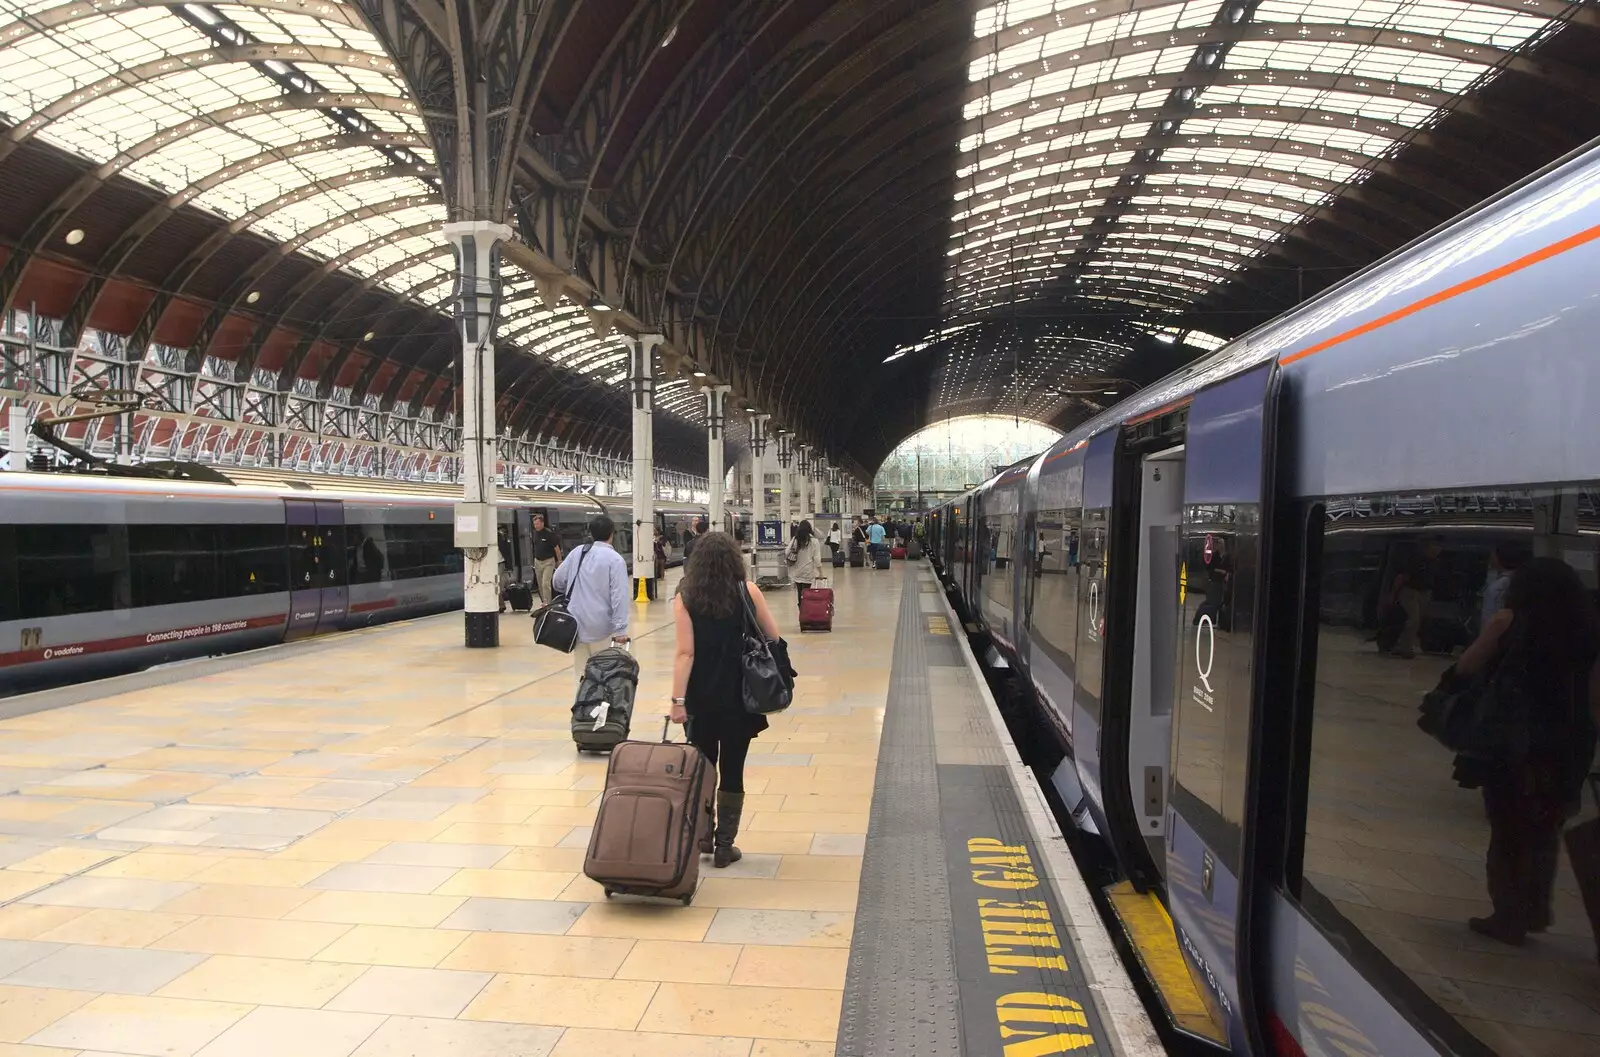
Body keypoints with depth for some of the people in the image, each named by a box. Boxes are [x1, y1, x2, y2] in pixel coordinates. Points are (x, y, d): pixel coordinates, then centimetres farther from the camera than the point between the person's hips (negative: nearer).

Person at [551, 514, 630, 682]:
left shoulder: (577, 552, 5)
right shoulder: (615, 559, -10)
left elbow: (558, 580, 11)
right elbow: (619, 596, -17)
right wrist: (620, 629, -17)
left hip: (577, 624, 4)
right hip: (601, 627, -4)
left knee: (582, 674, 9)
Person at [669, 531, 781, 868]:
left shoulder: (685, 597, -6)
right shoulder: (748, 591, -6)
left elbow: (685, 652, -12)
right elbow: (774, 638, -2)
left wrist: (678, 700, -10)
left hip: (700, 697, 1)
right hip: (739, 696, 0)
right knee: (732, 770, 8)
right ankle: (724, 845, 12)